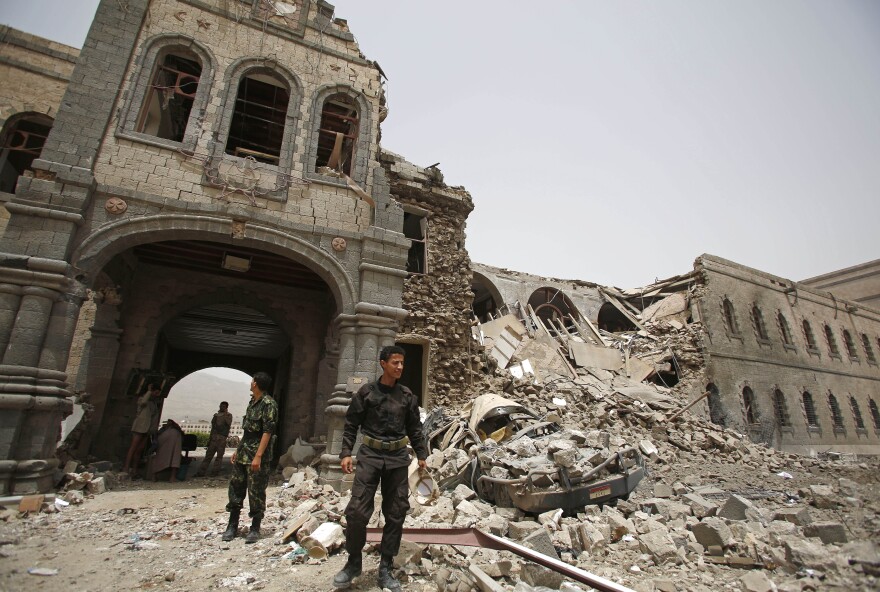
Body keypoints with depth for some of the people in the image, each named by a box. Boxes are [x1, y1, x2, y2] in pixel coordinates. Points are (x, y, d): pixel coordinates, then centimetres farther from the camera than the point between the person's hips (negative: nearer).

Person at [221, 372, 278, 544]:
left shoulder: (268, 404, -15)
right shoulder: (253, 401, 12)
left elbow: (267, 432, -19)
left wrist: (258, 456, -23)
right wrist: (238, 450, 17)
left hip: (257, 456, -8)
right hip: (242, 454, 8)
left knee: (256, 492, 2)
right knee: (236, 487, 12)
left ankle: (255, 528, 15)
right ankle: (232, 525, 26)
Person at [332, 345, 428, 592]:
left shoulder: (407, 395, 6)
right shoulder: (366, 392, 0)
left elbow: (415, 429, 12)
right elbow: (351, 424, 2)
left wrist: (421, 455, 8)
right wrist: (346, 452, -7)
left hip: (398, 457, 2)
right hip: (370, 454, -2)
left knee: (396, 513, 6)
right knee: (357, 510, -6)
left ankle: (385, 568, 22)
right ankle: (354, 561, 19)